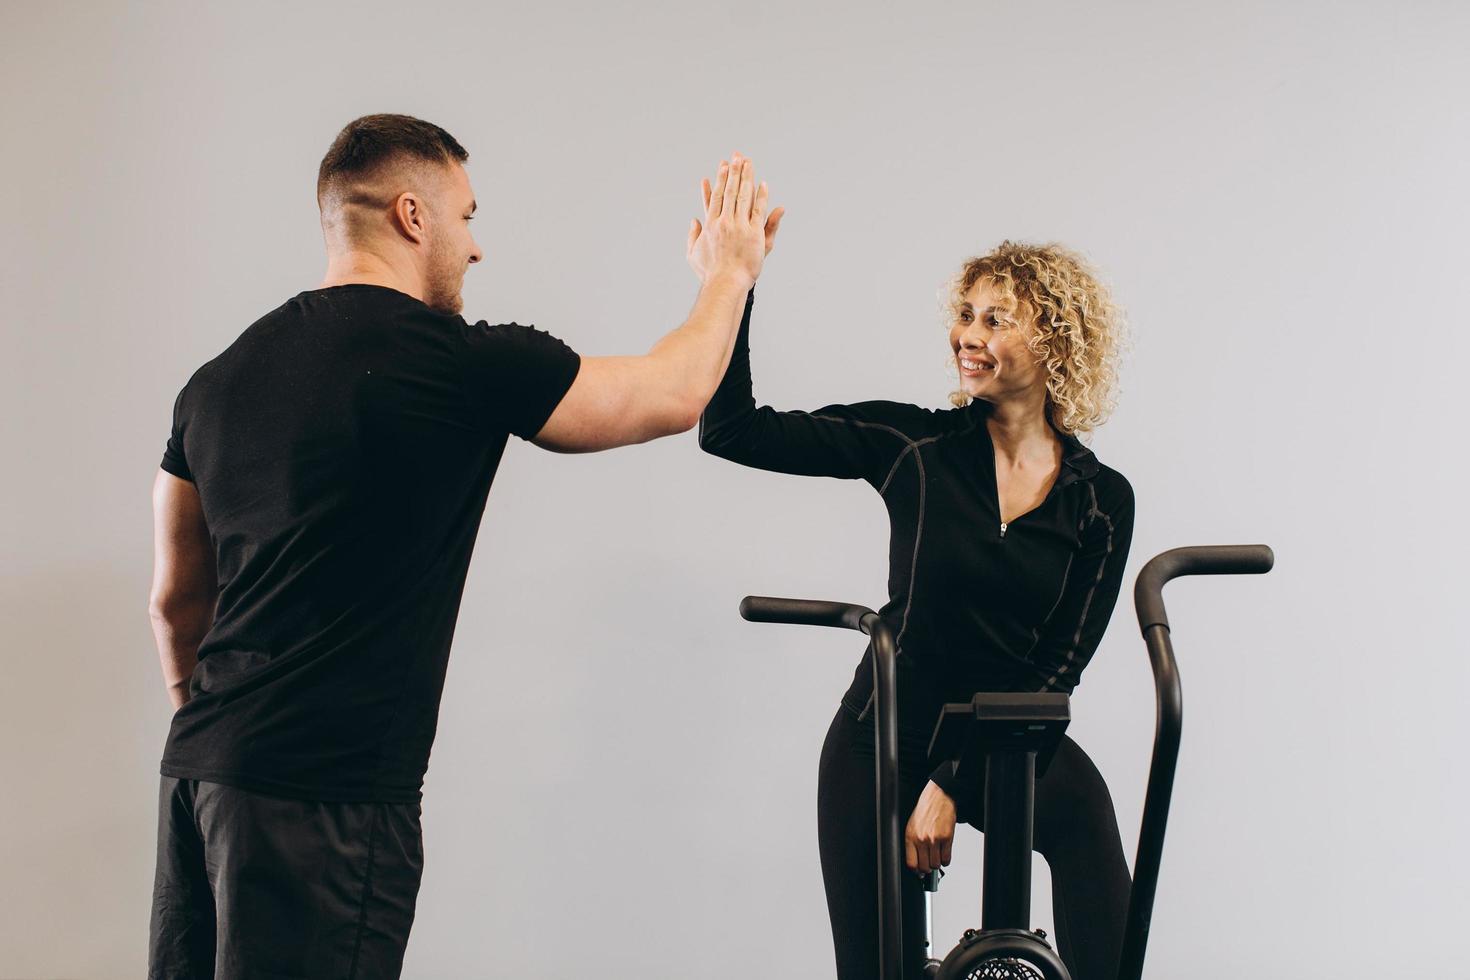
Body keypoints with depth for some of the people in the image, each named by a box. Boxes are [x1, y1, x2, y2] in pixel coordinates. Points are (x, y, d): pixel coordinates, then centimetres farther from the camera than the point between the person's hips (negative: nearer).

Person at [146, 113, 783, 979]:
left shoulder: (221, 378, 11)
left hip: (197, 769, 8)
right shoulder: (464, 363, -10)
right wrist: (730, 272, 21)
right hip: (326, 792, -8)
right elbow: (673, 396, 4)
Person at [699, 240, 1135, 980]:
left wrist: (954, 782, -15)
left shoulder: (1101, 499, -6)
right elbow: (732, 431, -15)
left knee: (1079, 802, -31)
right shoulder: (914, 445, -8)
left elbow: (1059, 666, -7)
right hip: (886, 742, 0)